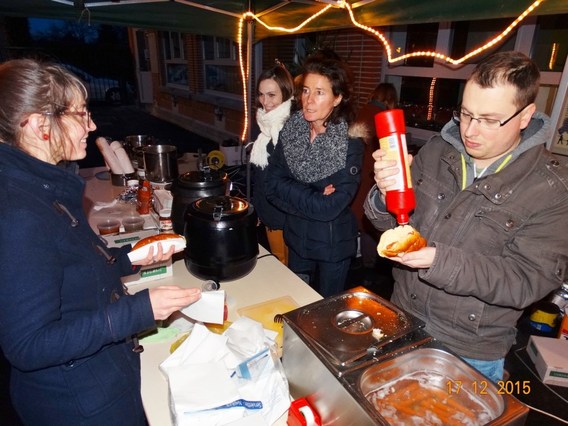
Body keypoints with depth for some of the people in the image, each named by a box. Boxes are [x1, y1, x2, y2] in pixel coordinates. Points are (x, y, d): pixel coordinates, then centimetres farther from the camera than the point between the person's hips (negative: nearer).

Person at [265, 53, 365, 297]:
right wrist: (313, 200, -21)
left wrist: (290, 191, -18)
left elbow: (330, 207, -26)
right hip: (296, 236, 5)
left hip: (333, 243, -4)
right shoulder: (291, 130, -7)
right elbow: (271, 186, -11)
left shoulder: (350, 143, -21)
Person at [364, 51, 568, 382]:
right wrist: (384, 196, -24)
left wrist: (440, 261, -32)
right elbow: (392, 220, -1)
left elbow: (530, 280, -19)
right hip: (403, 322, 4)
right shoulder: (436, 151, -6)